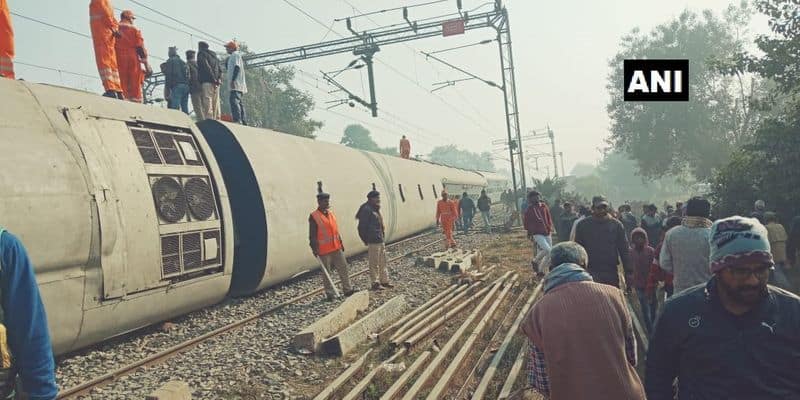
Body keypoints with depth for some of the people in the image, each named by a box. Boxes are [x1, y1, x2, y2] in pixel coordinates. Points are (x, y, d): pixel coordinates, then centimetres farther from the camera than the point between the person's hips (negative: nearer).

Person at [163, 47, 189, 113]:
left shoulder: (170, 61, 5)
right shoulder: (183, 62, 26)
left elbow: (168, 75, -5)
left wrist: (167, 87, -6)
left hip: (176, 86, -7)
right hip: (186, 86, 7)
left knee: (175, 107, -16)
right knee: (185, 108, 5)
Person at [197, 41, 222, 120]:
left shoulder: (201, 54, 3)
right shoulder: (214, 56, 26)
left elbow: (206, 67, -11)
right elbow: (220, 69, 15)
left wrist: (213, 79, -14)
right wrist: (219, 79, 3)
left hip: (207, 82, -7)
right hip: (216, 83, 7)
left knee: (207, 102, -13)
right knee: (216, 103, 6)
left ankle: (209, 120, -23)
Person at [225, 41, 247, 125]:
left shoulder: (235, 55, -2)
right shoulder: (237, 55, 27)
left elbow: (237, 67, -16)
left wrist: (233, 80, -23)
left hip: (236, 84, -11)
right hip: (239, 86, 11)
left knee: (234, 101, -21)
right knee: (240, 103, 9)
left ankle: (237, 120, -31)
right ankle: (244, 122, 10)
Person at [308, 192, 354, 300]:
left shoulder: (331, 213, 12)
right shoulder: (313, 216, -8)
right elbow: (312, 235, -10)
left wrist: (341, 243, 18)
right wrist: (314, 248, -14)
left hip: (336, 247, 6)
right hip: (324, 250, -6)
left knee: (343, 267, 8)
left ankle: (347, 289, 18)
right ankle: (330, 293, 12)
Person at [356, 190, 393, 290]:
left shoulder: (375, 209, 15)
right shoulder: (366, 210, -15)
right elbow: (362, 227, -18)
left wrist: (383, 236, 17)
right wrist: (367, 240, -16)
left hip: (380, 241, 10)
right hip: (373, 242, -10)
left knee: (382, 262, 17)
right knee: (374, 264, -2)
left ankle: (384, 280, 26)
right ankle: (375, 283, 6)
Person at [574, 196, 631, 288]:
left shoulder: (616, 225, 4)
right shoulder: (582, 225, 2)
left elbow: (624, 250, 6)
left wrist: (628, 272, 1)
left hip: (611, 273, 2)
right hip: (589, 273, -1)